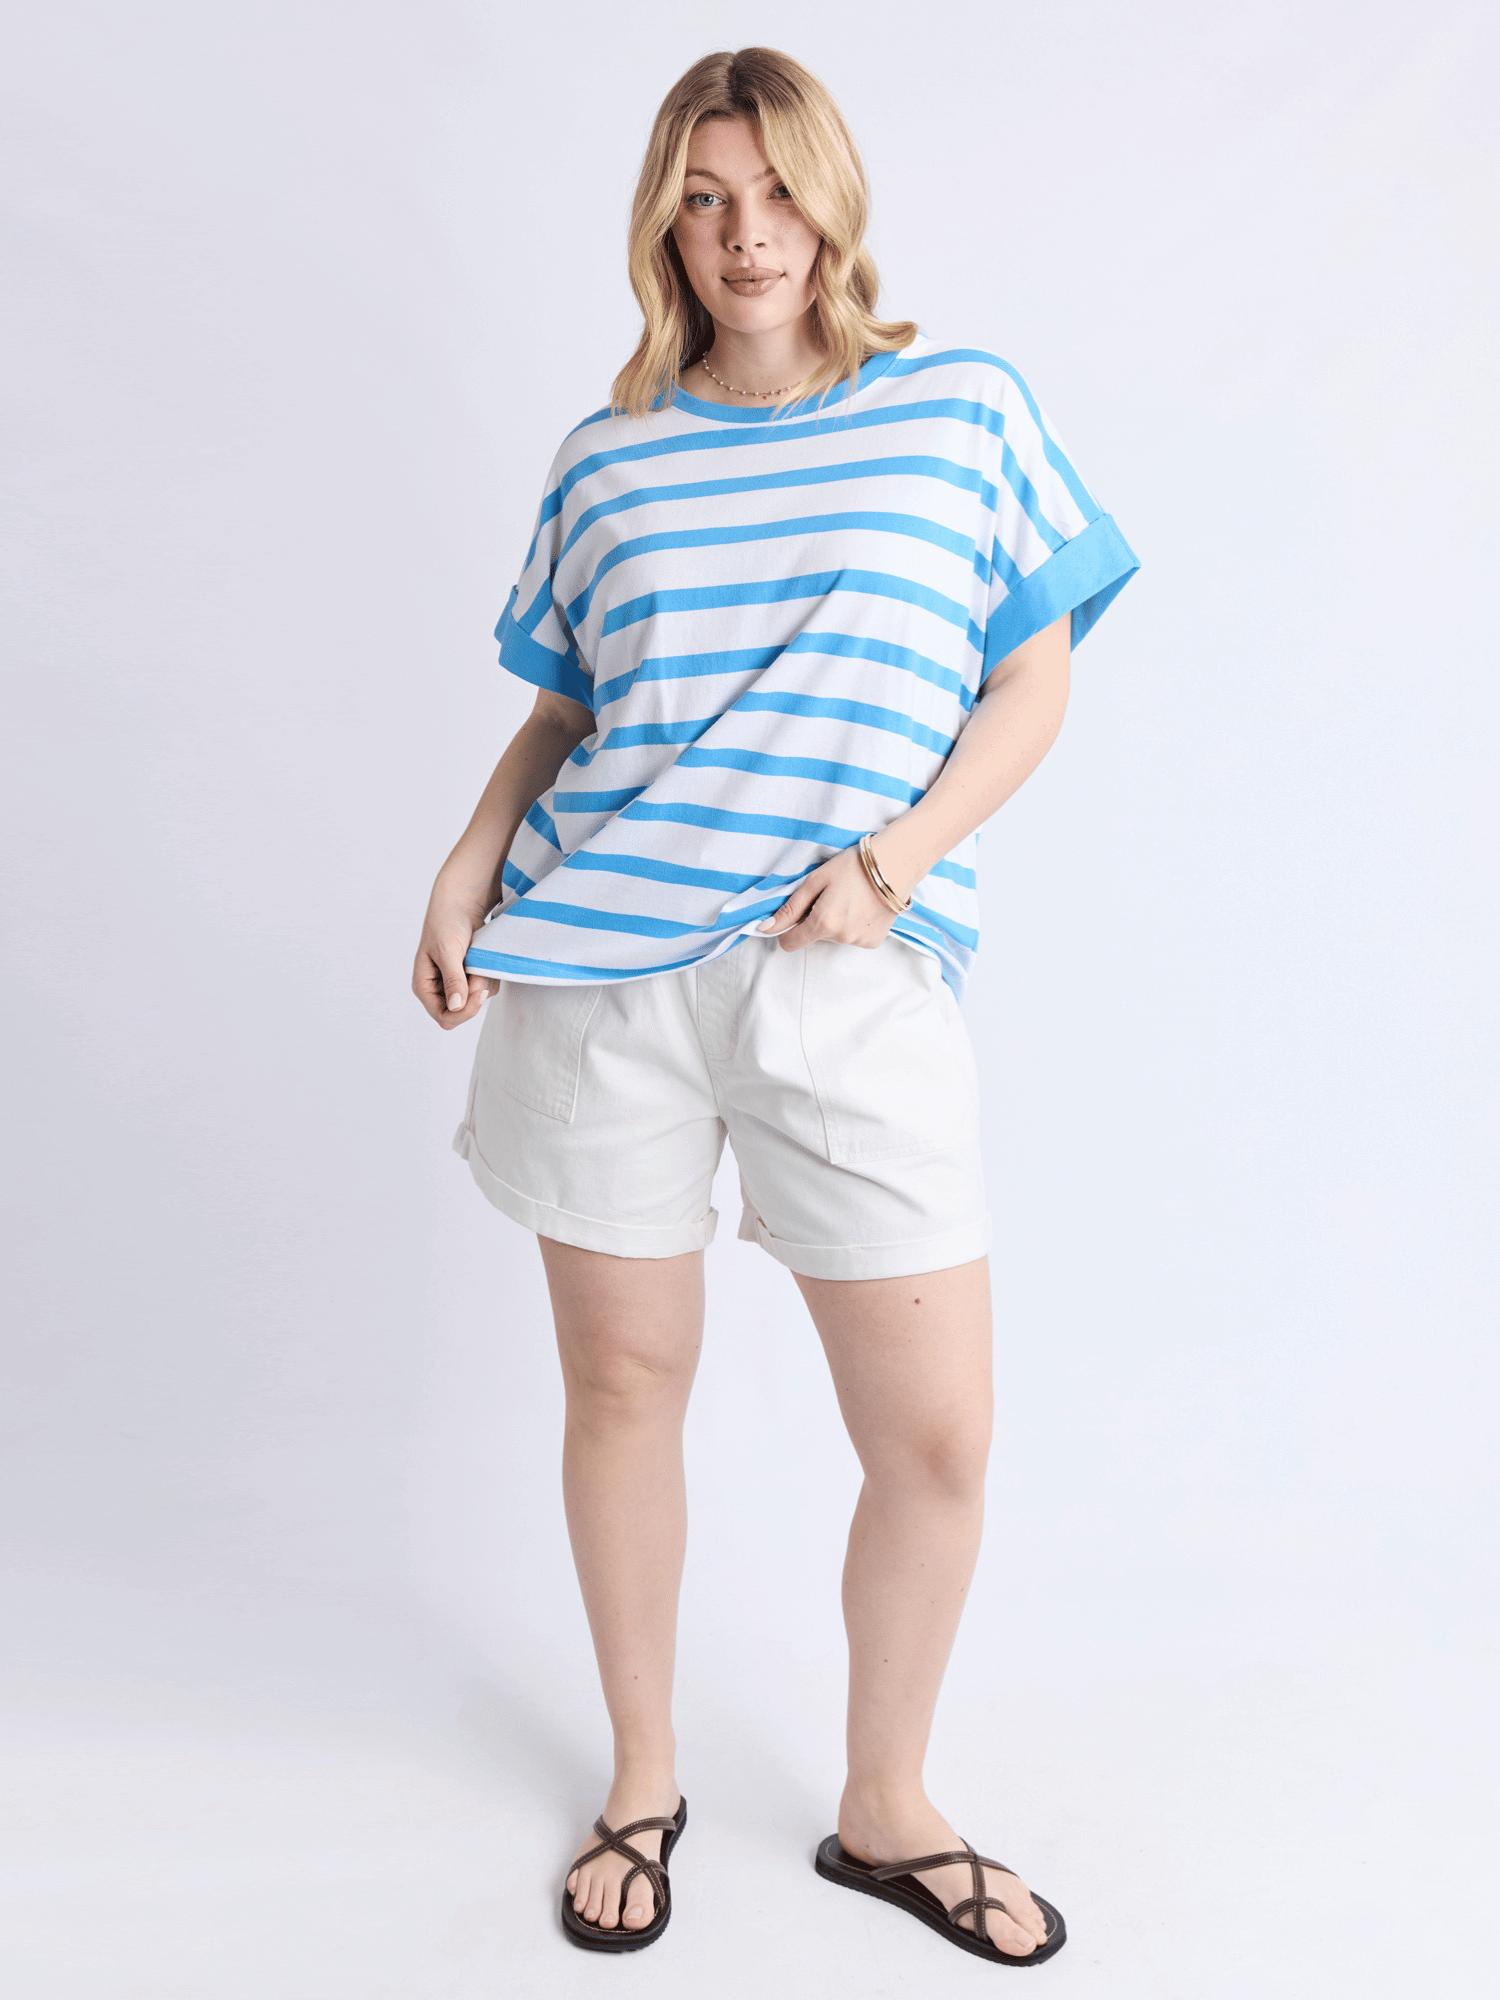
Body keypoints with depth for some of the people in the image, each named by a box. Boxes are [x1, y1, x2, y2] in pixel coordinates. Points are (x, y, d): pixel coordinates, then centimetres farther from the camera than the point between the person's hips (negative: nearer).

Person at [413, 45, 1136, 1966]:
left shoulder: (961, 404, 7)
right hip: (598, 965, 2)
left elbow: (1034, 679, 6)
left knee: (938, 1432, 1)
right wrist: (468, 866, 1)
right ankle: (641, 1780, 34)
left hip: (853, 986, -1)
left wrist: (904, 850, -9)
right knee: (623, 1382, 10)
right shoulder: (608, 458, 12)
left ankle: (886, 1806, 28)